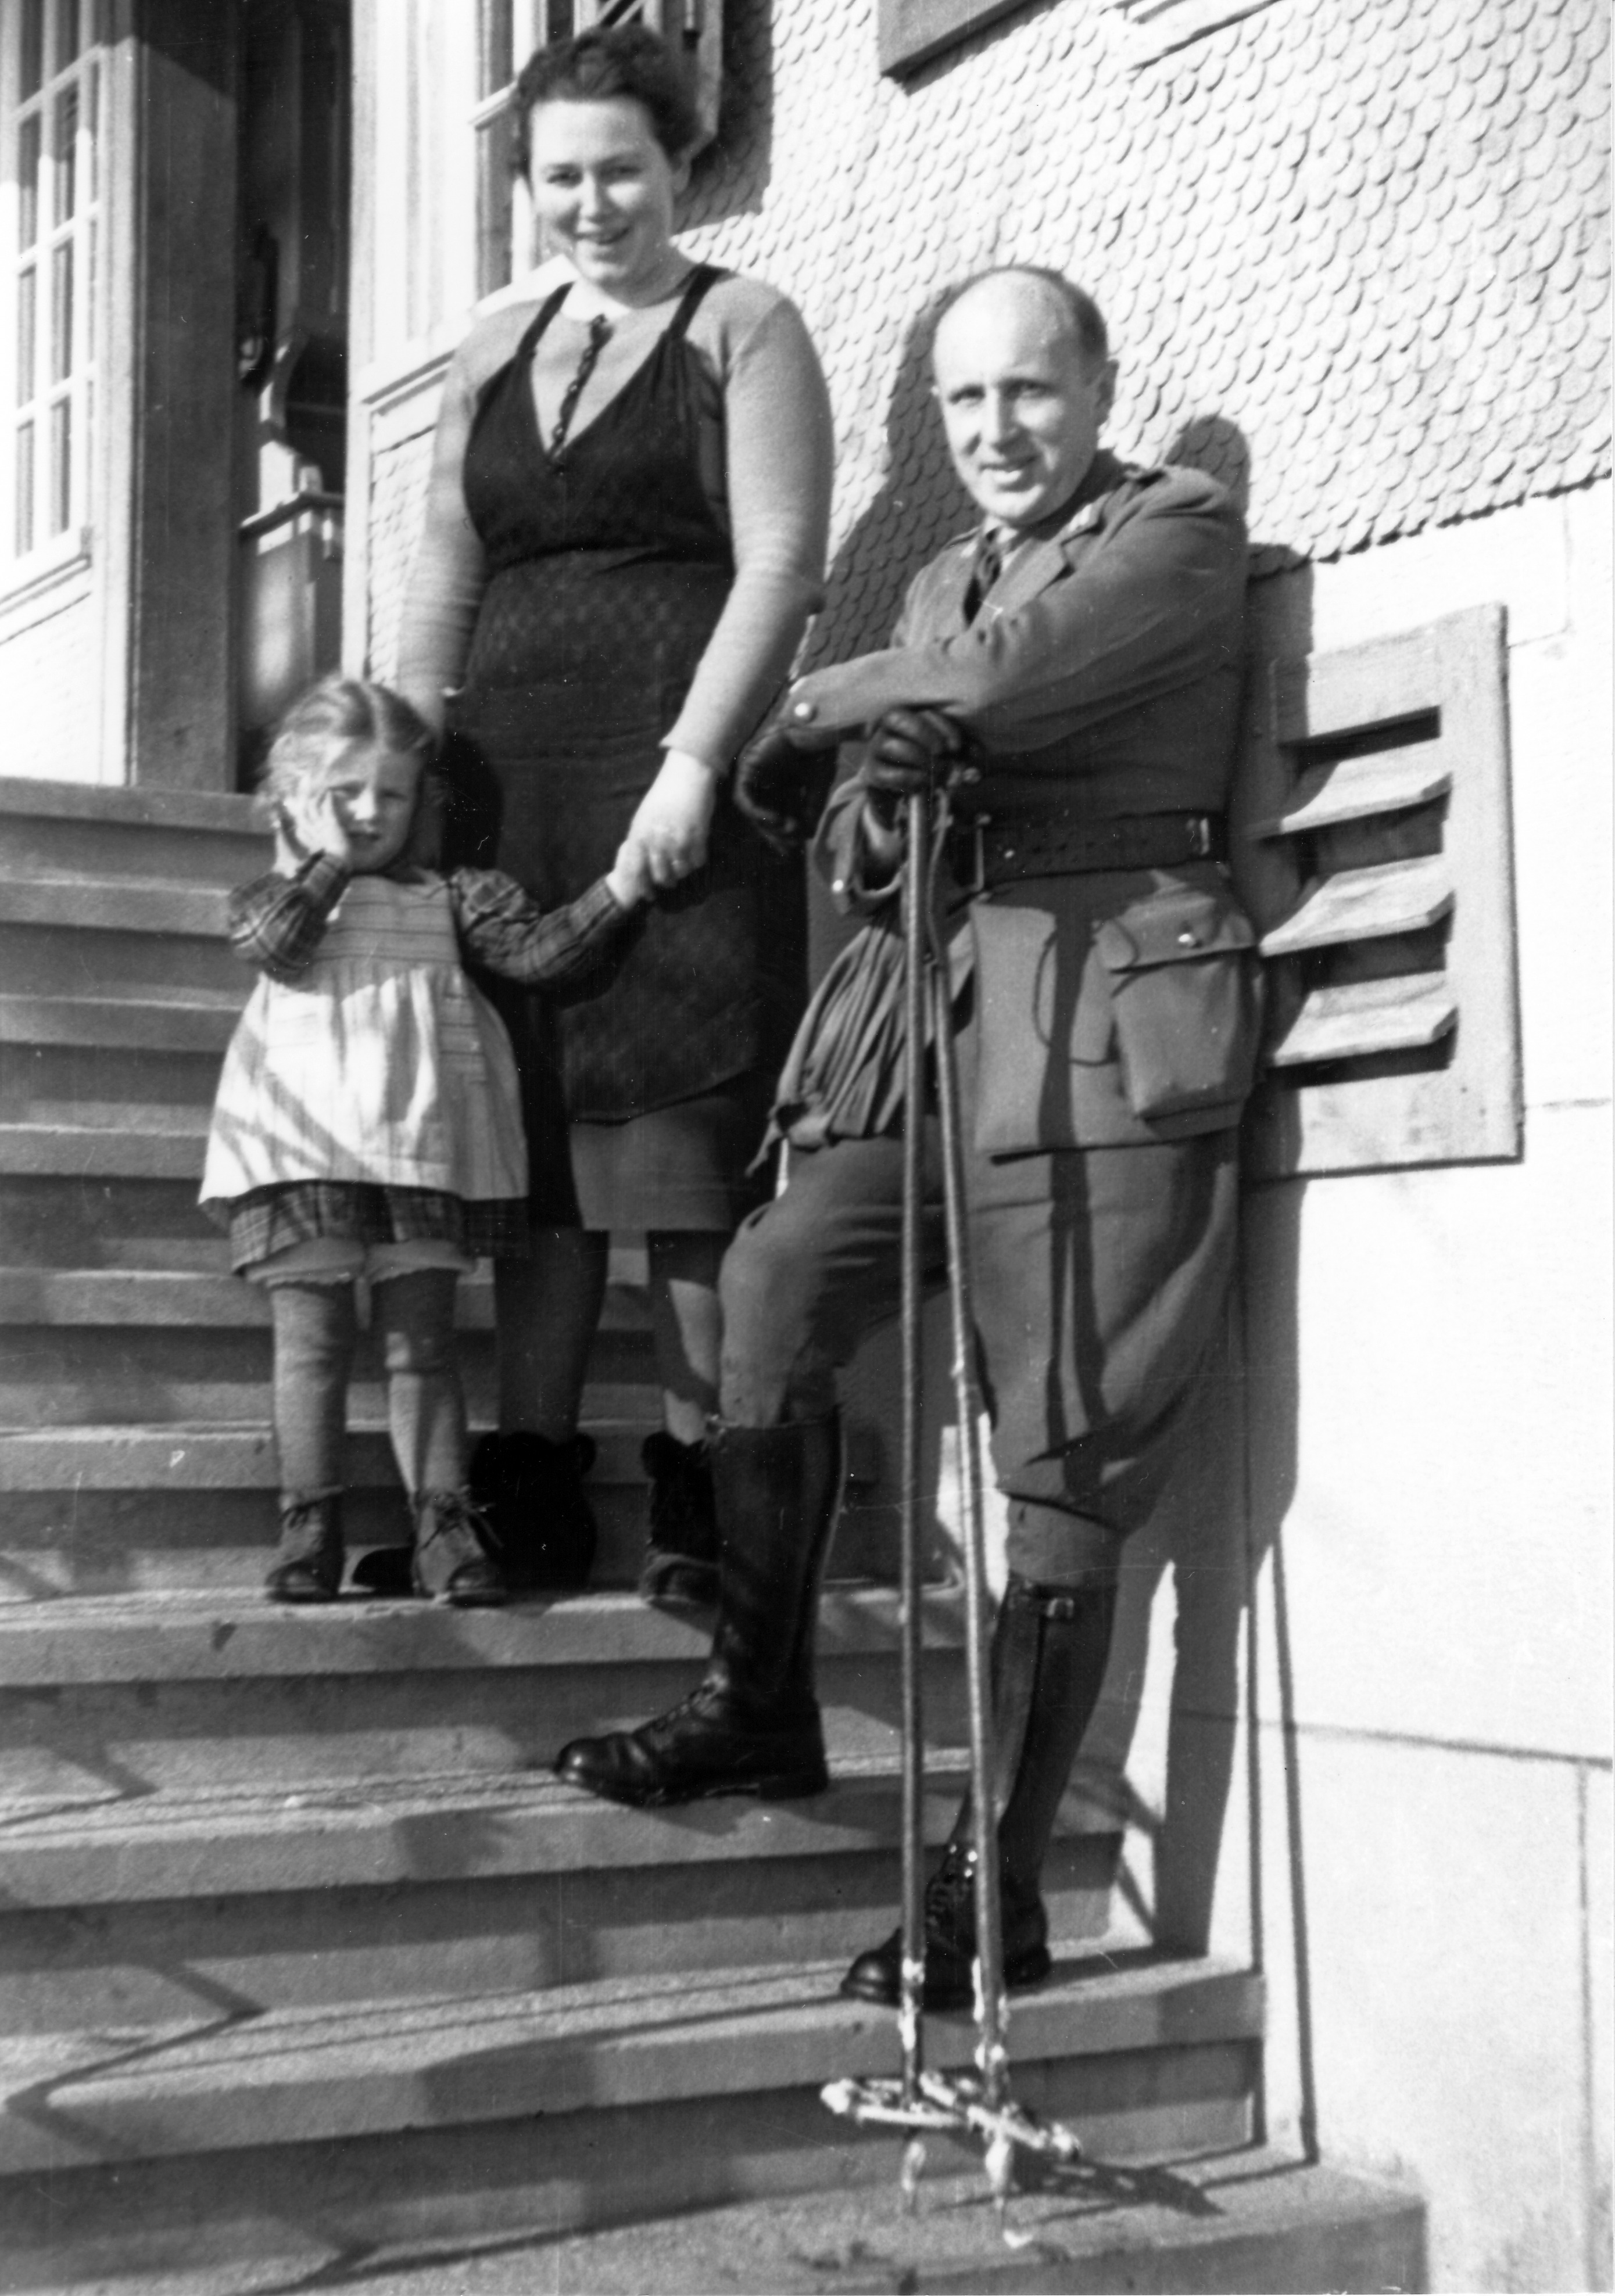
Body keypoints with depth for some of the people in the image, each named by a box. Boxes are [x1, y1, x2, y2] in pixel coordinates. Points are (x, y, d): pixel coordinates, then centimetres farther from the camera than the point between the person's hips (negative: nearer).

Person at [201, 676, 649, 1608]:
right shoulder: (272, 896, 13)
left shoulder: (446, 896, 13)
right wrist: (327, 864, -3)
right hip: (305, 1147, 0)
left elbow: (537, 949, 1)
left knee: (423, 1339, 3)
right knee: (313, 1337, 1)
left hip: (422, 1143, 1)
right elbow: (270, 944, -10)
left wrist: (619, 890, -11)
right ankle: (309, 1528, 6)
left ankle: (445, 1527, 4)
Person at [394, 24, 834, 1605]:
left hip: (674, 768, -5)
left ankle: (695, 1493, -4)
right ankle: (533, 1495, 6)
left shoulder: (741, 331, 5)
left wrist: (691, 763, -16)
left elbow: (779, 564, -6)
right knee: (532, 1129, 3)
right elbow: (443, 579, 19)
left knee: (686, 1133, -8)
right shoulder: (492, 353, 21)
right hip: (511, 778, 5)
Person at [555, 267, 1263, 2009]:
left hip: (1100, 1033, -6)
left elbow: (1002, 677, -16)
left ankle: (998, 1884, 0)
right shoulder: (944, 580, 24)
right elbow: (852, 853, 18)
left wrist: (817, 715, 0)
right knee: (768, 1306, -6)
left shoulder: (1181, 531, 3)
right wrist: (874, 795, -5)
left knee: (1062, 1458, -6)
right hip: (925, 1005, 7)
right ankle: (758, 1708, 13)